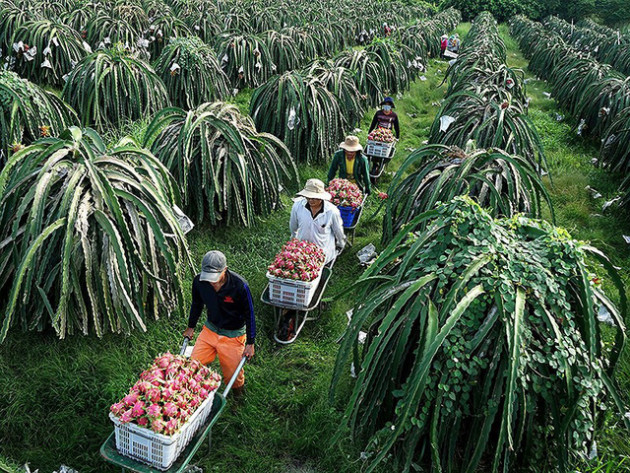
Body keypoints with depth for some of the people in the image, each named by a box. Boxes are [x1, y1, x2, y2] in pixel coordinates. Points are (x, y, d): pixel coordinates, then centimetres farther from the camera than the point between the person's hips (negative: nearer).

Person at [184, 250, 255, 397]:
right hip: (210, 329, 4)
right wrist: (191, 327, 18)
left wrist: (250, 343, -9)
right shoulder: (199, 281, -16)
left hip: (233, 335, -4)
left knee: (233, 377, 2)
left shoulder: (239, 285, -27)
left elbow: (249, 314, -13)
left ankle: (239, 397, 35)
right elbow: (196, 304, 7)